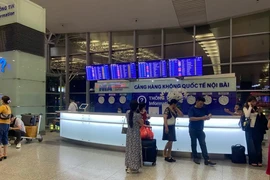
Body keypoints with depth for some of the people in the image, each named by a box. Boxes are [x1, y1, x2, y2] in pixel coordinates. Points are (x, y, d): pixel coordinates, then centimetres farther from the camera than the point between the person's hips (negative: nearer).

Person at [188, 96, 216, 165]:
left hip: (200, 129, 4)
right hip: (193, 129, -4)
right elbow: (191, 118, -22)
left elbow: (207, 117, 8)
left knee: (203, 144, 0)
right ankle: (195, 158, 18)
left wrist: (209, 116, -18)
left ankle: (207, 159, -1)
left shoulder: (204, 109, 5)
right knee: (194, 144, 6)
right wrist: (202, 118, -29)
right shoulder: (192, 109, -10)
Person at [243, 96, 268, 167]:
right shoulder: (245, 108, 0)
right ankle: (253, 161, 10)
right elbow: (247, 116, -19)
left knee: (258, 145, 6)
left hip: (257, 129, 3)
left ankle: (259, 161, 15)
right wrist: (250, 107, -12)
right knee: (251, 146, 1)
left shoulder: (257, 109, 8)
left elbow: (262, 119, 9)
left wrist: (260, 113, -9)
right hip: (249, 129, -3)